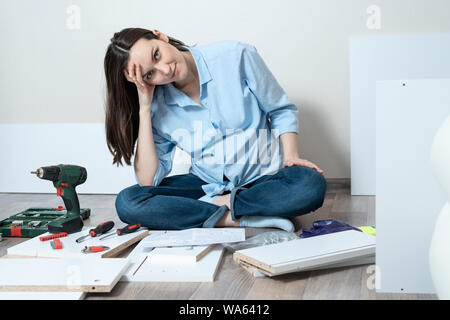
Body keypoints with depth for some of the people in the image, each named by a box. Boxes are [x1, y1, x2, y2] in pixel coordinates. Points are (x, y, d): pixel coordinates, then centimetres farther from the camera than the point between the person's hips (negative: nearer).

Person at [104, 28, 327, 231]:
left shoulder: (235, 57, -11)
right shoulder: (157, 105, -5)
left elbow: (281, 110, 2)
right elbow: (148, 180, -11)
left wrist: (290, 155, -15)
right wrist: (144, 110, -15)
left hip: (262, 177, -2)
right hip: (206, 184, 2)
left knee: (311, 185, -34)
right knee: (127, 202, -19)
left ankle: (215, 205, -16)